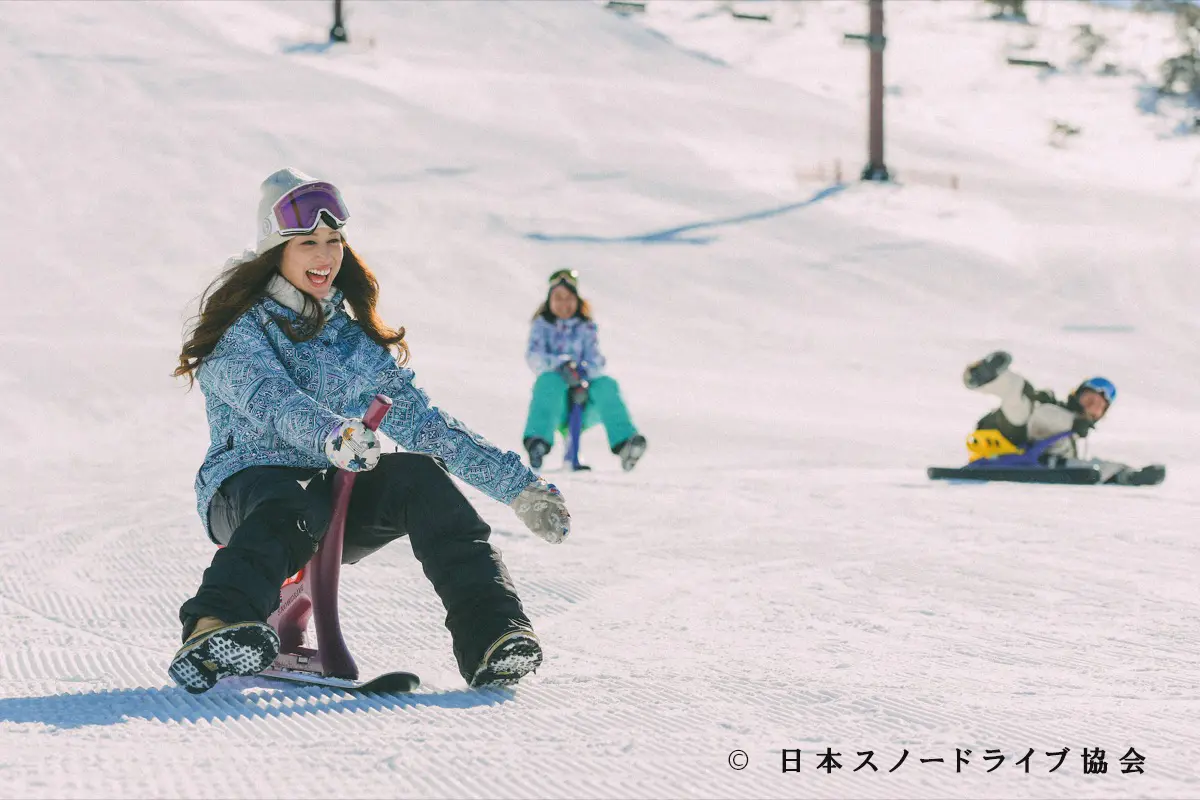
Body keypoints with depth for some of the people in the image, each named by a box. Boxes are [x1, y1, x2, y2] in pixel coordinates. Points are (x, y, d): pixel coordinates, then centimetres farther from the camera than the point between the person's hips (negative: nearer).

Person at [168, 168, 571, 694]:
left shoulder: (356, 338, 15)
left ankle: (490, 635, -36)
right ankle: (214, 630, -64)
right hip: (247, 487, -4)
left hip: (335, 497, 5)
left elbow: (419, 420, 12)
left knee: (418, 475, -24)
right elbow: (270, 397, -23)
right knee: (297, 502, -39)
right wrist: (329, 434, -46)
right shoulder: (240, 328, -2)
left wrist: (518, 486, 1)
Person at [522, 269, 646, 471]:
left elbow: (596, 360, 1)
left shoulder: (586, 328, 15)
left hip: (583, 399, 2)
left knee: (606, 384, -28)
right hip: (555, 402, -2)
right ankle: (537, 443, -54)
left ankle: (624, 444, -46)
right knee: (549, 379, -35)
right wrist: (561, 365, -28)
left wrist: (584, 379, -24)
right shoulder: (542, 325, 12)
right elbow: (533, 357, -6)